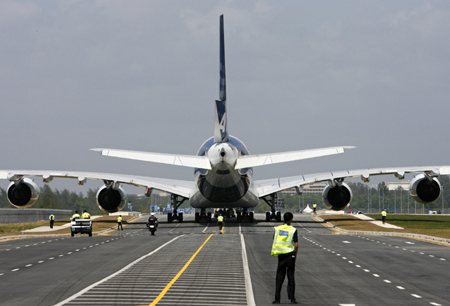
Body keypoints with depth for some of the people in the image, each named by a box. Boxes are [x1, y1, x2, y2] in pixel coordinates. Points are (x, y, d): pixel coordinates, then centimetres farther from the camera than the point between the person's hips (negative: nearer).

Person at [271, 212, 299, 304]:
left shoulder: (278, 229, 4)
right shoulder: (293, 230, -6)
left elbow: (274, 242, 4)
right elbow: (296, 245, -9)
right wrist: (295, 255, 5)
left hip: (281, 255, 2)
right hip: (290, 254, -2)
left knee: (279, 277, 5)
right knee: (291, 277, 5)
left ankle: (277, 299, 0)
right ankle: (292, 298, 4)